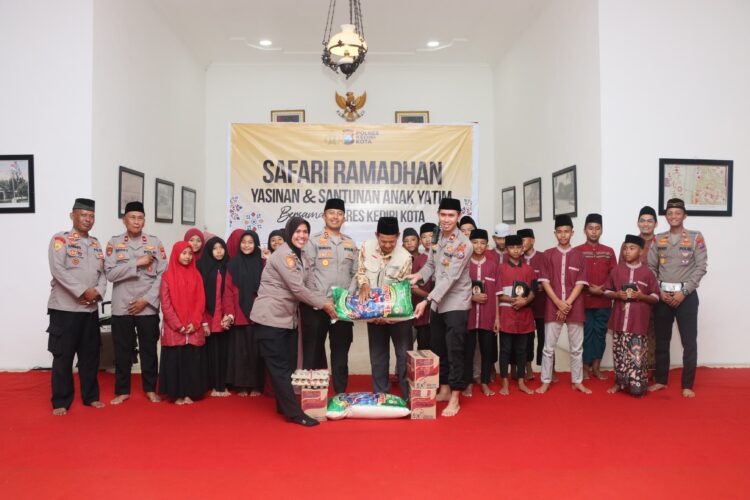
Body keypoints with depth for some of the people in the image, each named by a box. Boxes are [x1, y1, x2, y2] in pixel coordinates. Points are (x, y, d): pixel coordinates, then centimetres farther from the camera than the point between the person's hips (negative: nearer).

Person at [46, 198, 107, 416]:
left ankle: (91, 396, 23)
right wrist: (83, 292, -18)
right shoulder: (60, 239, -4)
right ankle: (61, 401, 12)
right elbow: (58, 270, -16)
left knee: (90, 354, 11)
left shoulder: (96, 243, 13)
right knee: (63, 356, 1)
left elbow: (103, 272, 10)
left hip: (91, 309, 5)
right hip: (65, 308, -5)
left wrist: (98, 292, -9)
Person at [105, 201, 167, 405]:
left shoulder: (155, 242, 2)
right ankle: (122, 391, 22)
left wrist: (147, 299, -9)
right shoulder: (114, 243, 3)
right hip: (121, 307, 0)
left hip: (148, 307, 0)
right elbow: (110, 273, -8)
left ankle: (150, 389, 22)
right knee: (122, 351, 8)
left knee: (149, 349, 8)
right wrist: (137, 263, -15)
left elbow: (163, 275, -3)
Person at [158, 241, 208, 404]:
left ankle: (189, 394, 12)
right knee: (175, 361, 1)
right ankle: (177, 395, 11)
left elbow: (200, 302, 4)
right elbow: (165, 304, -5)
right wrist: (178, 325, -11)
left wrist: (194, 323, -8)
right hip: (173, 329, -2)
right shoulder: (167, 276, 1)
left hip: (194, 329, 2)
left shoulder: (196, 276, 9)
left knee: (192, 361, 3)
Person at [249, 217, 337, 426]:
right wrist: (323, 304, -13)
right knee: (279, 367, -3)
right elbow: (297, 289, -19)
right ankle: (295, 412, -1)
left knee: (289, 366, 12)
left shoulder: (301, 258, 14)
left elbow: (303, 288, 9)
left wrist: (326, 301, -4)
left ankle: (285, 406, 23)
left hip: (288, 319, 9)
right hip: (270, 318, -9)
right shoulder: (283, 255, -16)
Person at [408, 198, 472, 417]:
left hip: (456, 304, -7)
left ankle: (455, 399, 8)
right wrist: (418, 275, -9)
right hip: (438, 303, 7)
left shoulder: (463, 244, -18)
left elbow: (450, 277, -25)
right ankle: (444, 390, 30)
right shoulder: (437, 238, 5)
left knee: (454, 351, -3)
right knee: (438, 349, 15)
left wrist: (427, 300, -30)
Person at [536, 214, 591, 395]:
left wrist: (568, 303, -11)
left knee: (576, 347, 8)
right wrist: (559, 303, -12)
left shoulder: (579, 256, 5)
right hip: (553, 307, -1)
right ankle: (545, 382, 12)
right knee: (549, 347, 3)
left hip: (575, 307, 1)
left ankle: (577, 381, 20)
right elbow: (545, 281, -2)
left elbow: (580, 283, -1)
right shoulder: (548, 255, 4)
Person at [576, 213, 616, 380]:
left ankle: (596, 367, 17)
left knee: (600, 333, 7)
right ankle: (585, 367, 11)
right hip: (584, 300, -3)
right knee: (586, 333, 1)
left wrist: (603, 288, -9)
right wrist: (589, 289, -13)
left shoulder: (609, 251, 10)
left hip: (604, 301, 3)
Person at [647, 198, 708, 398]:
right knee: (661, 340, 9)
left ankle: (687, 385, 10)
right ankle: (661, 380, 21)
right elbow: (650, 268, 6)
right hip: (662, 295, 3)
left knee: (689, 341, 0)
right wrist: (659, 291, -7)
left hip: (686, 295, -2)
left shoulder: (696, 237, 0)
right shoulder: (658, 239, 8)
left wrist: (683, 292, -13)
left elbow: (701, 267, -6)